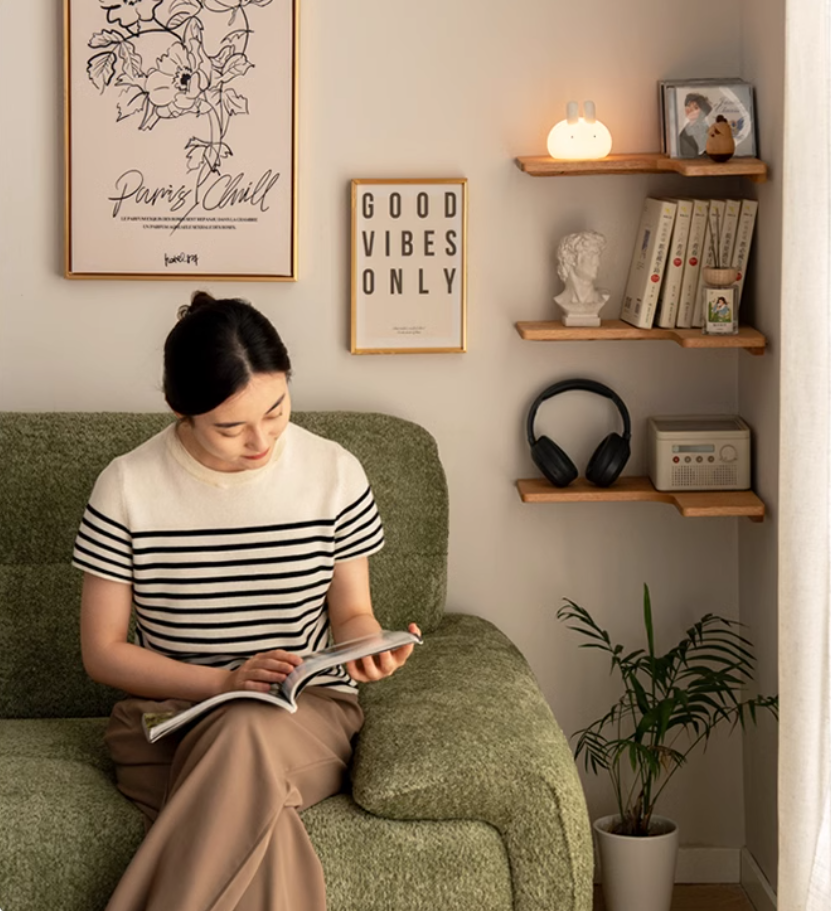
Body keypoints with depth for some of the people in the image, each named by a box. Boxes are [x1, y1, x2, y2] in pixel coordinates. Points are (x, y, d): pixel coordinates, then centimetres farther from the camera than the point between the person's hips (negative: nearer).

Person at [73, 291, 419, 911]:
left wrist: (370, 647, -13)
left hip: (308, 718, 2)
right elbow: (103, 651, 1)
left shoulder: (335, 474, 0)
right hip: (166, 713, -1)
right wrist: (223, 681, -14)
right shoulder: (128, 487, -3)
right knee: (261, 826, -37)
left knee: (247, 734, -38)